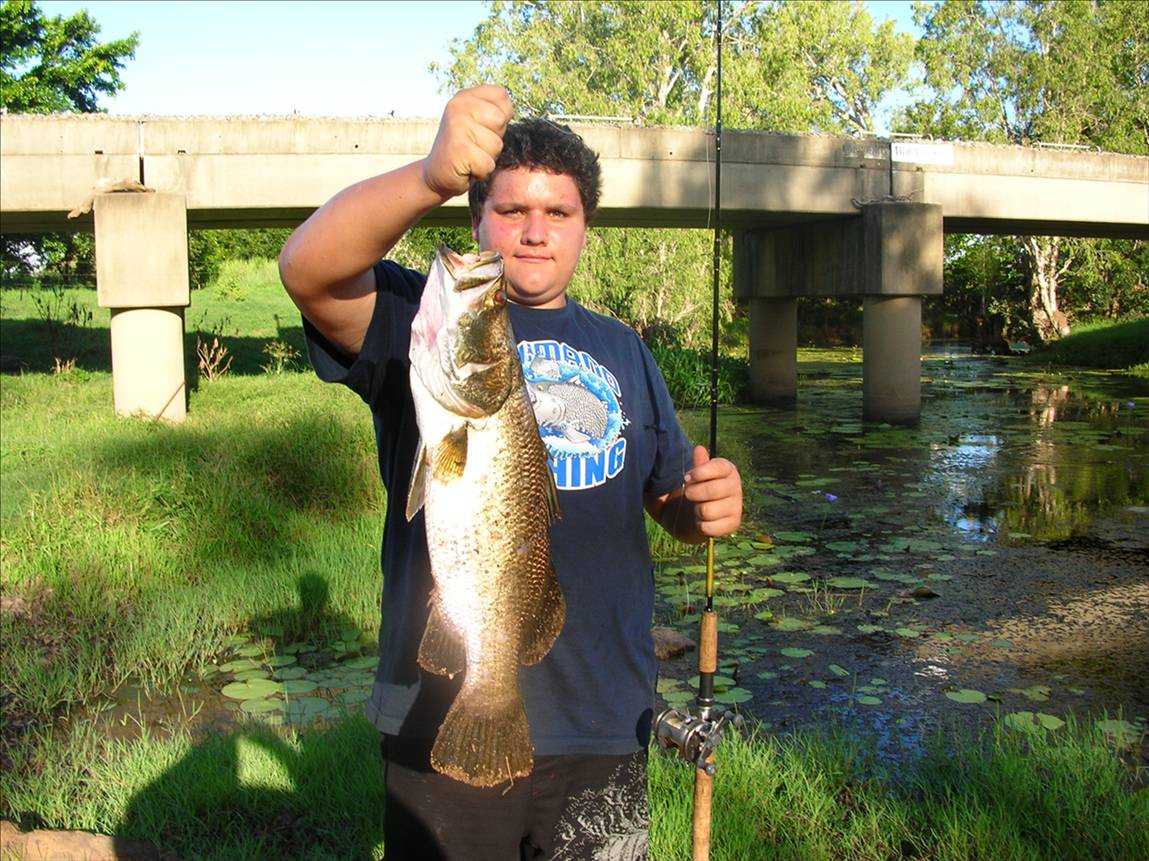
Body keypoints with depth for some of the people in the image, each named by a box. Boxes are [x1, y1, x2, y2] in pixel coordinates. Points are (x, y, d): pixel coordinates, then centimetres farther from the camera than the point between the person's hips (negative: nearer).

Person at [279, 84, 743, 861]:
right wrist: (431, 178, -39)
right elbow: (308, 270, -22)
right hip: (447, 722, -3)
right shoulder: (421, 320, -2)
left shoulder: (622, 351, 12)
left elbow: (670, 499, 17)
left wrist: (708, 506, -7)